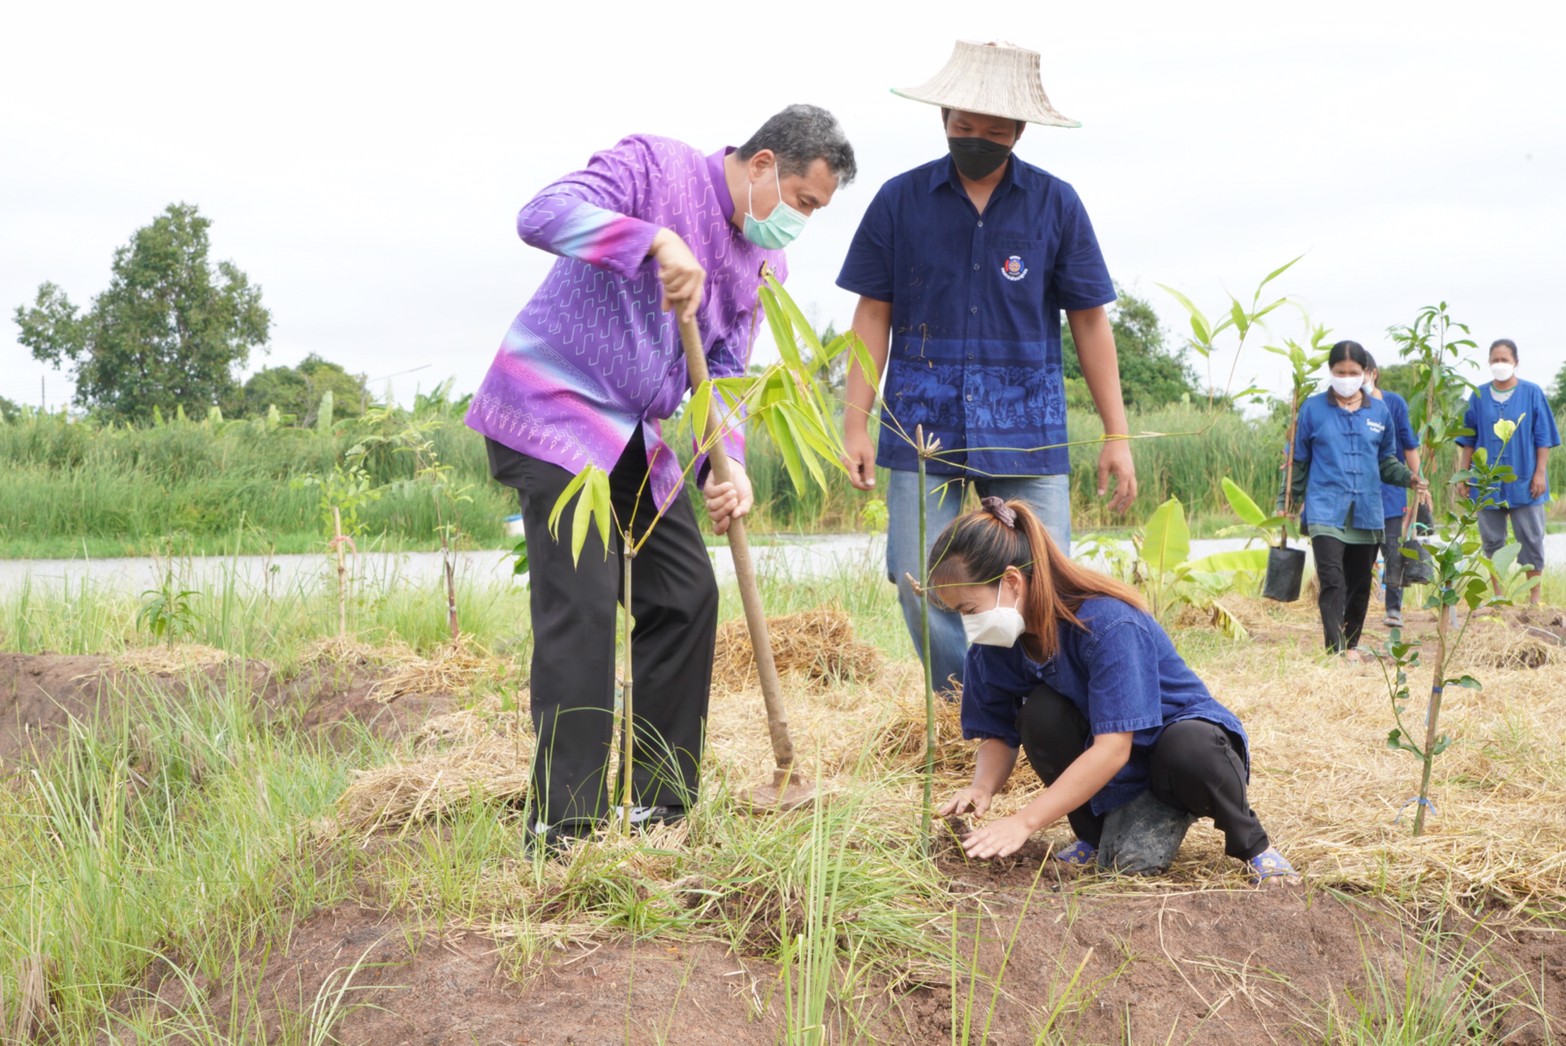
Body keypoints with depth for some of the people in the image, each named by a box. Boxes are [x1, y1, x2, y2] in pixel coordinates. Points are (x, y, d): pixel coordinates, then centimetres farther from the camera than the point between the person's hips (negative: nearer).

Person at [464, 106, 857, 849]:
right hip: (551, 414, -9)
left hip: (633, 439, 9)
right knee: (581, 606, -16)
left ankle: (658, 801, 19)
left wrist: (727, 467, -9)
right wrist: (658, 242, -38)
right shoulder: (655, 166, -11)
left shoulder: (763, 265, 11)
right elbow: (544, 215, -26)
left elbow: (722, 379, 10)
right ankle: (562, 823, -13)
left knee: (687, 595, 8)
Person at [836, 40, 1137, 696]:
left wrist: (1117, 434, 2)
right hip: (923, 425, 1)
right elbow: (873, 315, 7)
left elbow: (1089, 321, 6)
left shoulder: (1056, 204, 5)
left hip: (1028, 430, 0)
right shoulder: (901, 200, 5)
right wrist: (855, 424, 0)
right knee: (921, 586, -3)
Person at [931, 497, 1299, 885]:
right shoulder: (993, 644, -11)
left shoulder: (1108, 623, -31)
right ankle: (1094, 833, -1)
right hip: (1121, 779, 5)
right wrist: (982, 788, -26)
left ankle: (1251, 842, -9)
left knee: (1189, 752, -40)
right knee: (1040, 715, -25)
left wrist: (1025, 821, -38)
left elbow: (1113, 748, -35)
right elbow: (999, 735, -3)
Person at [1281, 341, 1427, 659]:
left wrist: (1408, 478, -2)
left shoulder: (1379, 410, 9)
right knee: (1332, 581, -17)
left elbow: (1386, 460, 17)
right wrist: (1285, 503, 8)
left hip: (1367, 511, 3)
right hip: (1326, 510, -3)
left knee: (1360, 585, 10)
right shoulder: (1313, 408, 3)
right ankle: (1336, 649, -21)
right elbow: (1298, 461, 9)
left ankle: (1351, 645, 24)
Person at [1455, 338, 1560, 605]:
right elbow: (1468, 440, 10)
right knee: (1492, 540, 6)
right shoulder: (1479, 396, 6)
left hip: (1523, 481, -2)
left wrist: (1540, 473, -6)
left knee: (1530, 539, 0)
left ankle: (1534, 596, 8)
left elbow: (1543, 438, 0)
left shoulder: (1532, 393, -1)